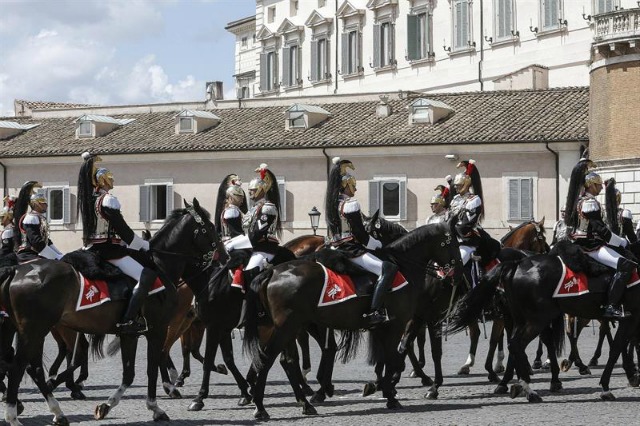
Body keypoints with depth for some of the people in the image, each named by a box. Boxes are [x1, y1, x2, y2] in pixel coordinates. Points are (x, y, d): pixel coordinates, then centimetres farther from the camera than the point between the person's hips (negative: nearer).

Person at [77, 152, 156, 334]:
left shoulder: (89, 198, 14)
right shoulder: (108, 200, -14)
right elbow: (124, 232, -13)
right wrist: (146, 246, 1)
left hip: (93, 249, 10)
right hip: (108, 250, -10)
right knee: (147, 276, -20)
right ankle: (127, 321, -30)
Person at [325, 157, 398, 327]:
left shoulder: (333, 203, 15)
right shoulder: (350, 204, -12)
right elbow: (360, 235, -15)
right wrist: (379, 245, 1)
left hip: (338, 249, 10)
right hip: (352, 251, -10)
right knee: (389, 268, -26)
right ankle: (374, 312, -37)